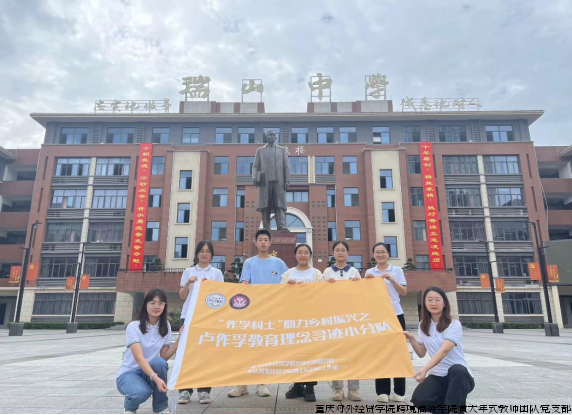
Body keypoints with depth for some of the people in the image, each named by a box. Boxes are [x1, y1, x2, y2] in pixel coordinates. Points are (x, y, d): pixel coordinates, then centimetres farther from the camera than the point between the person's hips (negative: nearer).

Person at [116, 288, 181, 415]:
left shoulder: (166, 327, -2)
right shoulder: (133, 327, -17)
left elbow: (164, 357, -5)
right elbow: (139, 358, -28)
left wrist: (180, 338, -16)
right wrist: (156, 378, -42)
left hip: (150, 371, 4)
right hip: (129, 373, -4)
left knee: (159, 362, -32)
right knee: (142, 392, -37)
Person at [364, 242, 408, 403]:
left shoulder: (397, 270, 4)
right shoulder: (369, 272, 7)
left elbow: (404, 292, 1)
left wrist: (392, 280, -12)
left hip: (395, 314, -1)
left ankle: (399, 391, 12)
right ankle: (382, 391, 9)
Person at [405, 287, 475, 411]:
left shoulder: (454, 325, -11)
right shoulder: (423, 326, 5)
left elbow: (444, 350, -26)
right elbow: (422, 353, 9)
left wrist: (425, 370, -38)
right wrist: (411, 339, -11)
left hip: (459, 374, -4)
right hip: (437, 376, 5)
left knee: (456, 370, -40)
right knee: (418, 399, -22)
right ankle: (454, 403, 7)